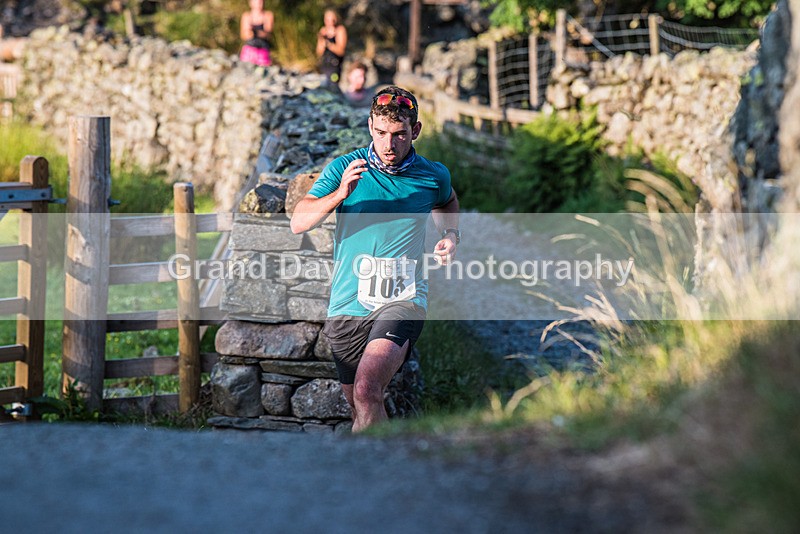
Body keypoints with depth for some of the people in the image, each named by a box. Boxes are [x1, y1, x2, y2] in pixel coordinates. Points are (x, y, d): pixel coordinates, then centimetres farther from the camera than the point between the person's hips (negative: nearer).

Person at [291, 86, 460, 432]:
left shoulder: (434, 176, 3)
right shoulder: (345, 168, -1)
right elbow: (298, 222, -9)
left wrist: (450, 235, 8)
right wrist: (340, 195, -25)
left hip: (401, 302, -2)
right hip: (347, 307, 2)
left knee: (367, 392, -27)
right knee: (359, 407, 13)